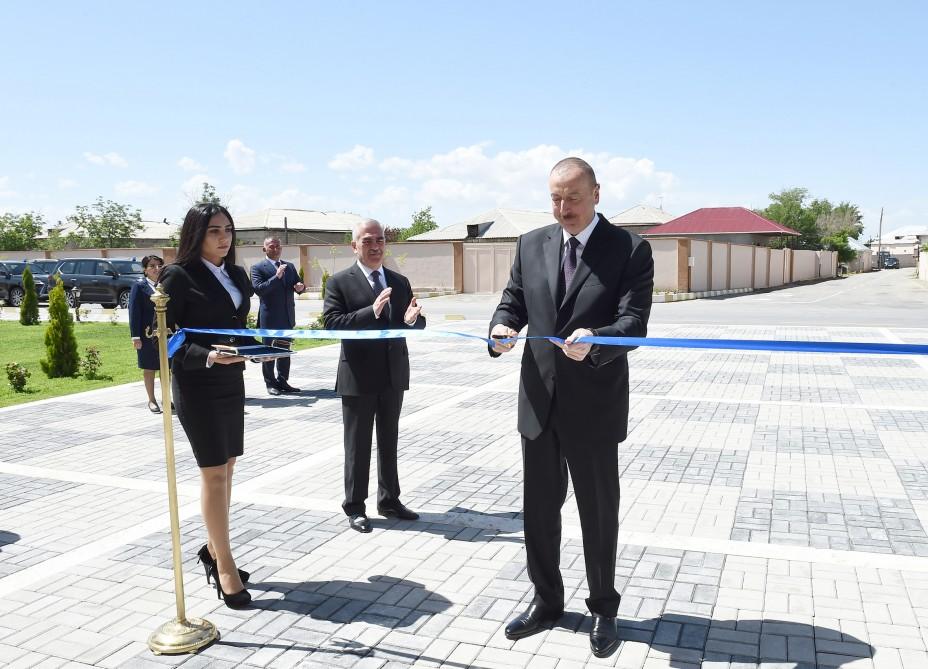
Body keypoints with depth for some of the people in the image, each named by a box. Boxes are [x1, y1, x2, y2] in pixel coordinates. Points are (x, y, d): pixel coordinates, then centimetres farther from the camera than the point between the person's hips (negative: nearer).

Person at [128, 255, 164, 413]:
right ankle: (151, 400, 18)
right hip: (148, 334, -3)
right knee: (149, 369, 7)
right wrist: (135, 336, -13)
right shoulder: (139, 286, -3)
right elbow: (134, 312, -7)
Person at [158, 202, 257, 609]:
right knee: (214, 472, -4)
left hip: (232, 382, 7)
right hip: (197, 385, -7)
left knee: (225, 467, 13)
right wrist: (207, 356, -27)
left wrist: (257, 348, -3)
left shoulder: (238, 276, 10)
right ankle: (225, 567, 6)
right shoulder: (178, 276, -10)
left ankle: (212, 549, 28)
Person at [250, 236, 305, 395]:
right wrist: (277, 276, -24)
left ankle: (283, 381, 18)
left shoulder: (289, 266, 13)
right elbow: (258, 289, -17)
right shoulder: (258, 267, -4)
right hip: (269, 317, -5)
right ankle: (270, 383, 11)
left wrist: (300, 287, -8)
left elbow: (298, 284, 16)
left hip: (287, 316, 6)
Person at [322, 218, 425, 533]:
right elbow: (332, 323, -18)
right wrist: (372, 312, -29)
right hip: (358, 376, -4)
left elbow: (417, 323, 8)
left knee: (389, 441, 16)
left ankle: (389, 500, 29)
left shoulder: (400, 282, 8)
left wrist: (412, 319, -17)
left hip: (394, 374, 5)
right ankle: (355, 507, 20)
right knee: (358, 445, 7)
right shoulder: (339, 282, -6)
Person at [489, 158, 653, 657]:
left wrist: (594, 340, -37)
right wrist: (502, 328, -18)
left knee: (598, 513, 11)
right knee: (538, 508, 16)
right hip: (539, 401, 4)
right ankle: (546, 601, 37)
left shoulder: (630, 249, -8)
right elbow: (512, 301, 6)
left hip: (594, 407, -4)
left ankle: (603, 610, 33)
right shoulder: (531, 245, 5)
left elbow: (634, 323, -16)